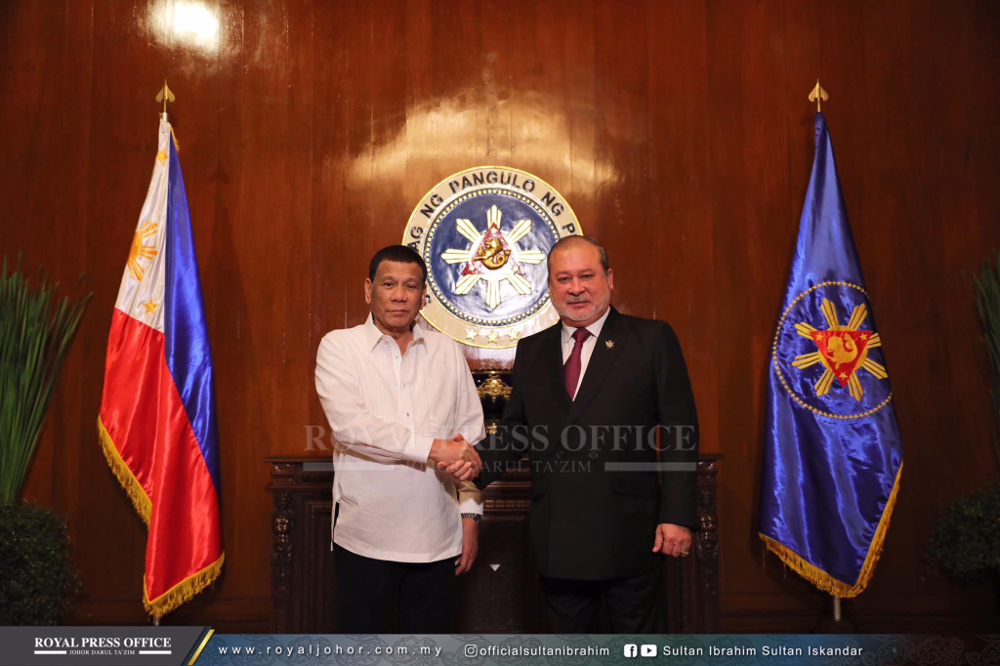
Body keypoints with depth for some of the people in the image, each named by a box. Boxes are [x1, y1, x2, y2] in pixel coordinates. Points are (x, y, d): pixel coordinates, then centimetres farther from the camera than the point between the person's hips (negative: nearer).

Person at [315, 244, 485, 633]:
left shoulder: (447, 351, 7)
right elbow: (350, 424, -17)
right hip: (365, 536, -2)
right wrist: (434, 448, -19)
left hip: (436, 537, 3)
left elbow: (471, 436, 9)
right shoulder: (339, 346, -2)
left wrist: (470, 515, 5)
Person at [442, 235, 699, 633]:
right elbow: (516, 430, 13)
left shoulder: (653, 340, -3)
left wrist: (676, 515, -10)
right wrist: (479, 461, -7)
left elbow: (678, 433, -5)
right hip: (557, 538, 4)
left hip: (629, 536, -3)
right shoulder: (531, 351, 10)